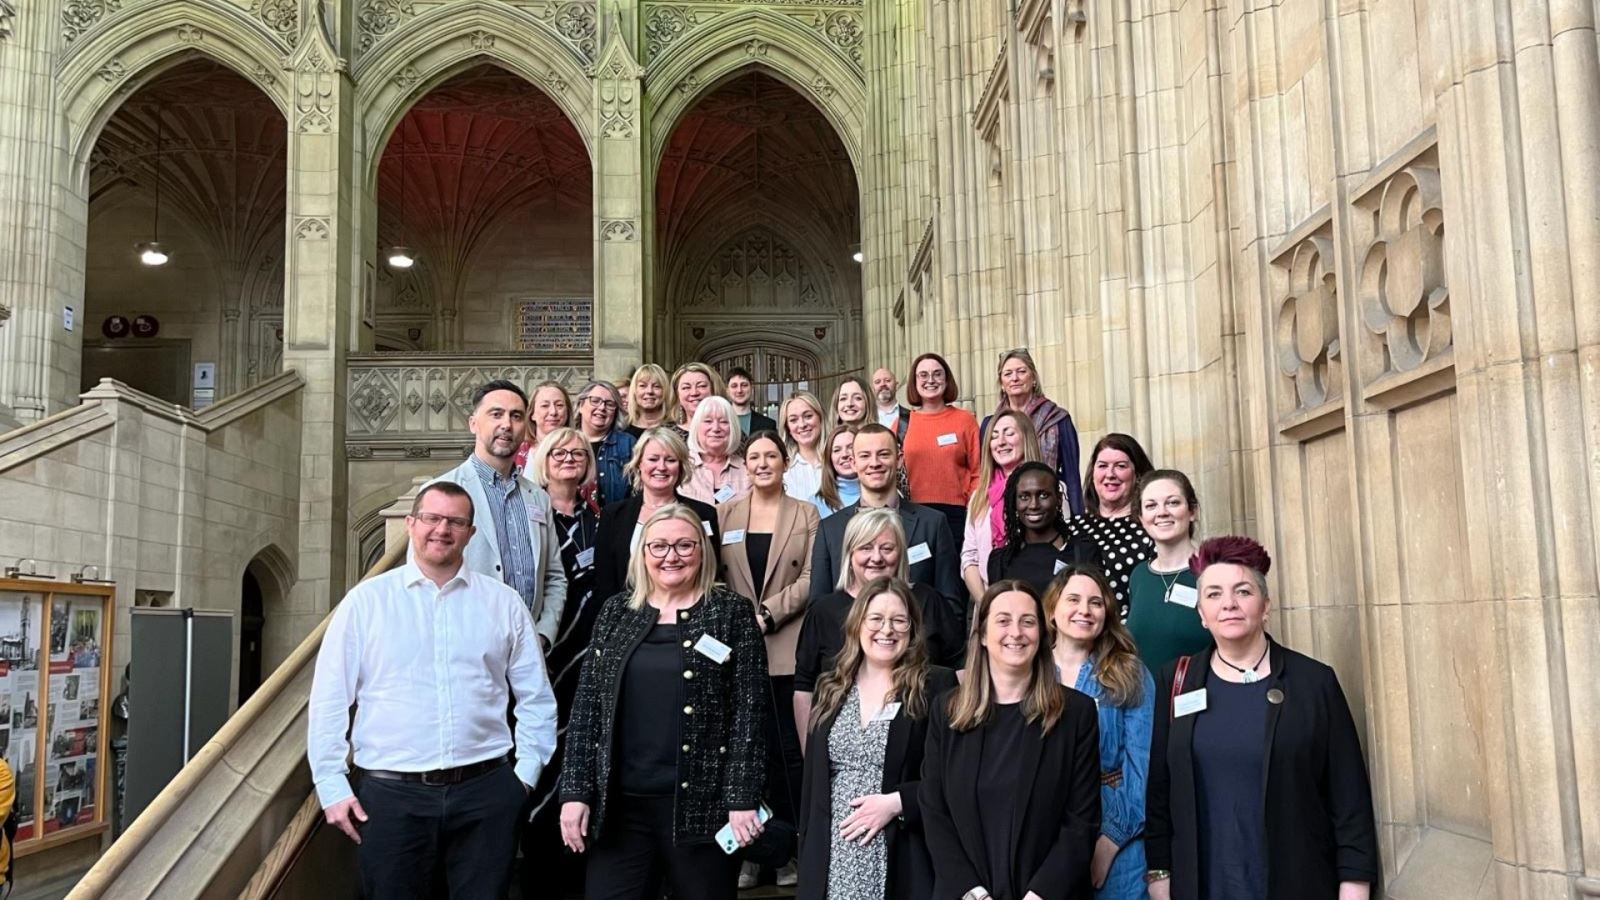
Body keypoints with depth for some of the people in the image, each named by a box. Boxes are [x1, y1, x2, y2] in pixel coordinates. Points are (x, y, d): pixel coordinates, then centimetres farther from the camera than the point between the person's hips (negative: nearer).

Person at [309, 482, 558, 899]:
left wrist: (526, 774, 4)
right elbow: (329, 701, 2)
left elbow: (536, 698, 10)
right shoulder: (365, 600, 2)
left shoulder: (504, 602, 6)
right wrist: (332, 786, -2)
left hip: (486, 790, 1)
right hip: (391, 793, -1)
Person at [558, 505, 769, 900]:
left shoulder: (732, 613, -1)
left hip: (700, 803, -2)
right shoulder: (615, 612, 8)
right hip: (618, 802, 3)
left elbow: (748, 712, -5)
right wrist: (575, 791, 1)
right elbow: (586, 708, 7)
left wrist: (742, 798, -10)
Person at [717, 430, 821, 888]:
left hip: (786, 646, -1)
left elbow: (810, 579, -1)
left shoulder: (805, 514, 7)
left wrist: (767, 614, -12)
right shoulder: (725, 513, 11)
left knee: (786, 747, -2)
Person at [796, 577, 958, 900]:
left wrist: (897, 802, -17)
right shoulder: (832, 686, 9)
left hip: (902, 864, -3)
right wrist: (807, 855, 8)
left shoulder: (936, 685, -4)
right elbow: (813, 779, 11)